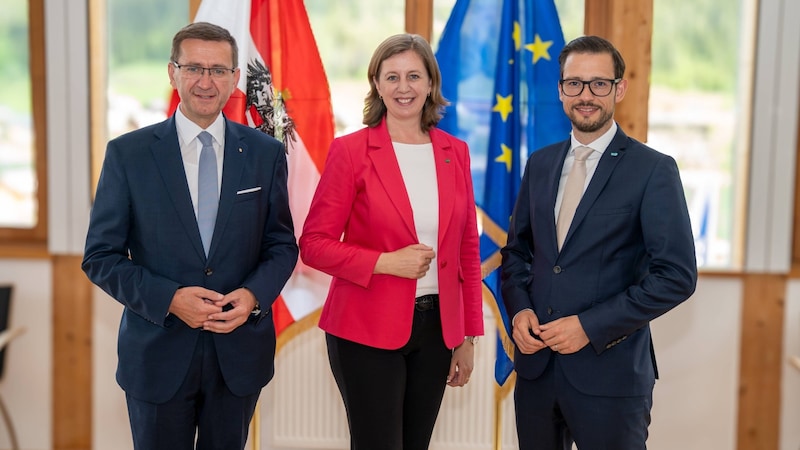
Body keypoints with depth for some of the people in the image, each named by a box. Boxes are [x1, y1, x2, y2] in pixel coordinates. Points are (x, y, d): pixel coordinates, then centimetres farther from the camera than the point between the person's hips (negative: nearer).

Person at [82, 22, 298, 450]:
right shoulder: (127, 153, -5)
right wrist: (169, 299, -18)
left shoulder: (265, 153, 1)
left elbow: (282, 244, 6)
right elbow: (100, 256, -4)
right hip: (158, 354, -1)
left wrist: (254, 295, -14)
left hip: (239, 353, 2)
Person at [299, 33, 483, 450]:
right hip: (367, 329, -4)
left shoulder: (455, 152, 5)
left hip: (438, 328, 4)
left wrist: (468, 335, 8)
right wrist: (385, 262, -19)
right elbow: (314, 244, -7)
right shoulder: (350, 151, -7)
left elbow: (467, 249, 9)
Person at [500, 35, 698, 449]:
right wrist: (519, 309, -3)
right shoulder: (540, 164, 9)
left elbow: (676, 275, -11)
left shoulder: (654, 170, -7)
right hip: (535, 363, 5)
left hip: (609, 372, -4)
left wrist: (591, 326, -16)